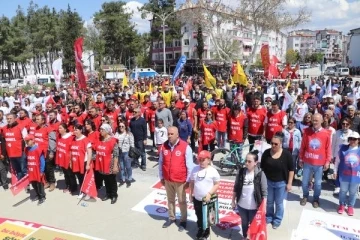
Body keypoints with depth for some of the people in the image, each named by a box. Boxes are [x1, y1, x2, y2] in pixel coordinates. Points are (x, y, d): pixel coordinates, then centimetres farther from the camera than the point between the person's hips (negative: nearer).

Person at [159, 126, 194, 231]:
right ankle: (171, 218, 38)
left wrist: (188, 180, -7)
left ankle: (183, 220, 29)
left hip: (180, 180, -4)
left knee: (182, 201, 12)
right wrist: (161, 177, 9)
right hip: (167, 180, 4)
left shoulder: (185, 147, -16)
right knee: (170, 200, 20)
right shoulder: (164, 146, -3)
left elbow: (189, 165, -11)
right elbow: (161, 162, 6)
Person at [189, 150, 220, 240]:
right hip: (196, 198, 4)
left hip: (207, 199, -3)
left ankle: (206, 232, 35)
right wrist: (190, 195, 7)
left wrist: (209, 194, -19)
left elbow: (217, 184, -10)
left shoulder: (212, 171, -13)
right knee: (199, 216, 20)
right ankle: (200, 230, 42)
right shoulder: (195, 169, -2)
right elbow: (192, 183, 6)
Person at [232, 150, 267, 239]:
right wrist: (233, 201, 5)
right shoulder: (241, 172, -9)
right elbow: (236, 188, 1)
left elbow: (264, 192, -11)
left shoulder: (260, 174, -16)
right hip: (242, 205, 3)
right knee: (244, 223, 24)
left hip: (254, 207, -3)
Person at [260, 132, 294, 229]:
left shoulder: (287, 154, -16)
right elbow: (262, 168, 2)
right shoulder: (266, 153, -8)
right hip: (268, 182, 3)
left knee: (279, 203, 14)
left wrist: (289, 183, -8)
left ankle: (277, 220, 35)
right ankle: (268, 217, 40)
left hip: (281, 183, -2)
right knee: (269, 202, 18)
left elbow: (291, 170, -8)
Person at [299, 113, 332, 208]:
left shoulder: (326, 133, -7)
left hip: (319, 163, -1)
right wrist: (300, 159, 6)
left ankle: (316, 199, 32)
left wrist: (327, 161, -1)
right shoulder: (307, 131, -4)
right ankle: (305, 196, 35)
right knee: (305, 182, 11)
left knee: (318, 183, 10)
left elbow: (328, 148, 0)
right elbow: (302, 146, 3)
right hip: (307, 162, 1)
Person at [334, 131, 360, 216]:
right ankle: (341, 205, 34)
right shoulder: (343, 148, -6)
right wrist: (335, 171, 3)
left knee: (353, 192, 15)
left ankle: (350, 206, 34)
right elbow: (337, 160, 2)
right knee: (343, 191, 14)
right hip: (344, 175, 0)